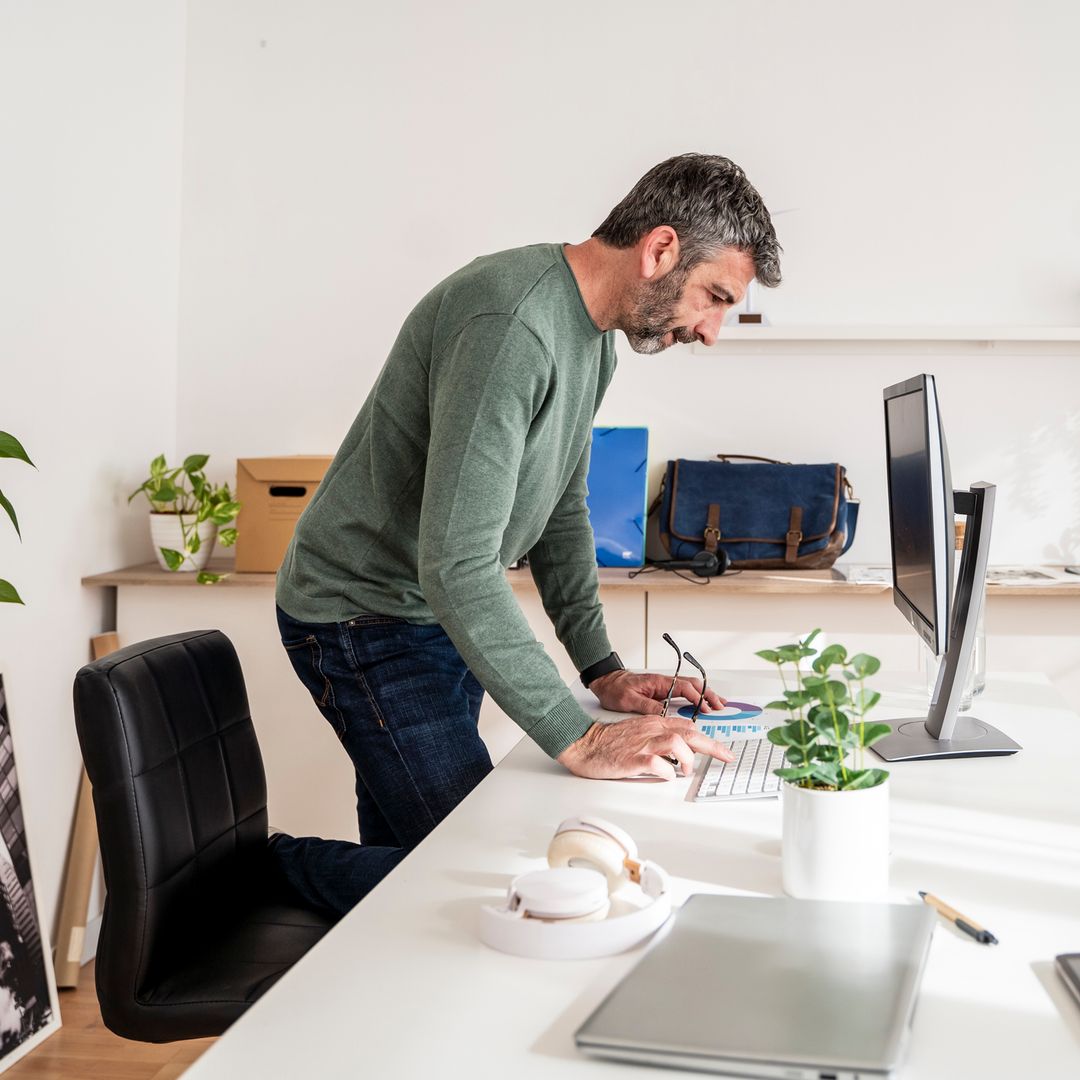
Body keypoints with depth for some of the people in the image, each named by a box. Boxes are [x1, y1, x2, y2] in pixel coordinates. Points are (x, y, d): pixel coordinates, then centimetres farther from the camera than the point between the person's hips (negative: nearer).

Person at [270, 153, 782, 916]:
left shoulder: (594, 336, 6)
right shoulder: (513, 324, -28)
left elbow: (560, 511, 15)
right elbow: (455, 567, -33)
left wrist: (602, 669, 6)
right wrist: (579, 739, -32)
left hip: (445, 618, 10)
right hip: (369, 618, -10)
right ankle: (272, 873, 3)